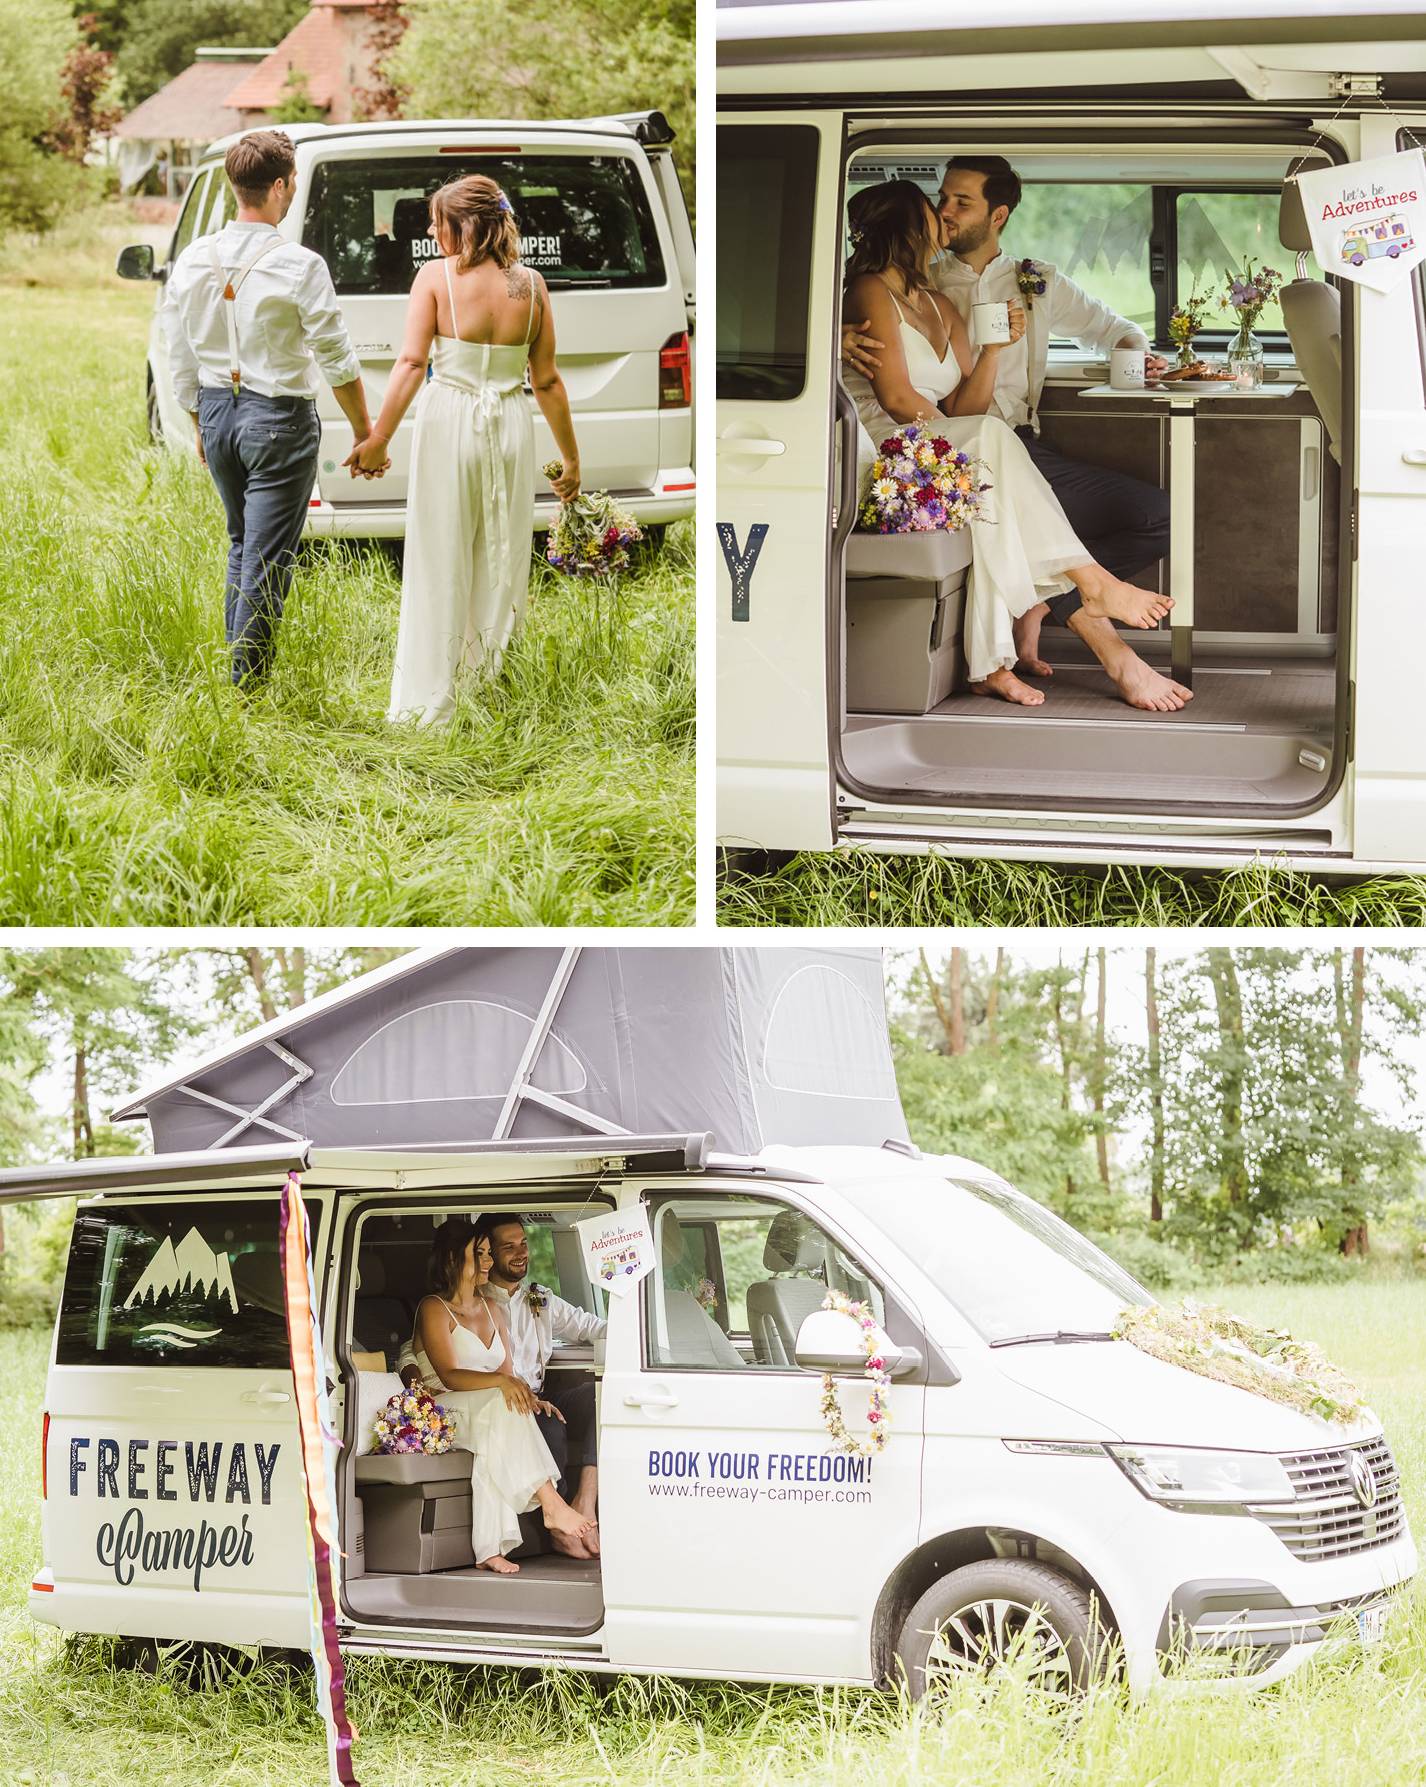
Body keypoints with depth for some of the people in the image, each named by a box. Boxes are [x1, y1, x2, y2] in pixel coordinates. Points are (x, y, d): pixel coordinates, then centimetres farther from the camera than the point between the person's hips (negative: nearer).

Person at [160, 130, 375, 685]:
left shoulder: (193, 260, 0)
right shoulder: (299, 266, -16)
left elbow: (180, 358, 7)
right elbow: (337, 358, -10)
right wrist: (364, 428, 2)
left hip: (216, 411, 6)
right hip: (279, 418, -6)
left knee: (242, 546, 22)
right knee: (269, 558, 0)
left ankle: (236, 667, 25)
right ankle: (248, 686, 1)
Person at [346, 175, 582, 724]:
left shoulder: (436, 276, -7)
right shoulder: (529, 284, 1)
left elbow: (411, 363, -14)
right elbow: (547, 381, 3)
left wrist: (378, 438, -14)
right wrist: (570, 456, 11)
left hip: (450, 423, -2)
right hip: (511, 428, 2)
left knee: (440, 566, 4)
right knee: (502, 565, 12)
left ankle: (427, 701, 6)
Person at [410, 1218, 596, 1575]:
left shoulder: (490, 1311, 20)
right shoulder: (434, 1309, -3)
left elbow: (506, 1373, 13)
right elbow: (449, 1376, -16)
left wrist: (531, 1398, -10)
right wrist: (501, 1382, -32)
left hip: (487, 1417, 5)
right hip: (443, 1412, -5)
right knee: (501, 1405, -34)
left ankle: (489, 1550, -41)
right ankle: (551, 1505, -41)